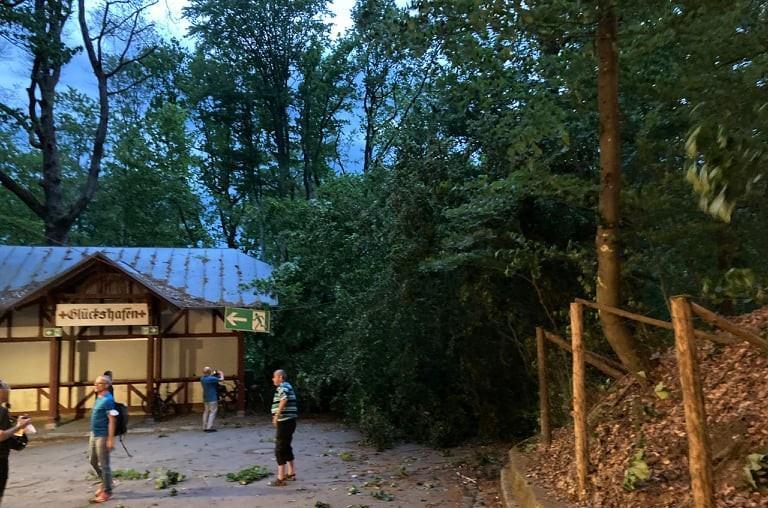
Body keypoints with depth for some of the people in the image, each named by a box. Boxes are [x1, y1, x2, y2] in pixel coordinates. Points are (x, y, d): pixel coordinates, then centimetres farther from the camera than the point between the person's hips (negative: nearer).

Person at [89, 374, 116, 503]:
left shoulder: (108, 400, -18)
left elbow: (112, 421, -21)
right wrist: (93, 433, 21)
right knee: (93, 461, 19)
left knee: (104, 464, 0)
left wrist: (110, 440, -24)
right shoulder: (99, 398, 10)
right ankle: (104, 482, 37)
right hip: (94, 435, 9)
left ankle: (107, 491, 11)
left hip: (102, 436, -9)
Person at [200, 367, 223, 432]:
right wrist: (221, 374, 6)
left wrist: (213, 374, 26)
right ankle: (209, 427, -9)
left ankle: (205, 427, 15)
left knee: (206, 412, 13)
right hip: (212, 398, -8)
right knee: (212, 412, -4)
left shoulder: (202, 378, 3)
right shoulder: (211, 379, -21)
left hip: (205, 398, 8)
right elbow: (221, 379, -13)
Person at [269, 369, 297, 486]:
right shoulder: (287, 386, 17)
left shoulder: (282, 387, -14)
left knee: (279, 449, -5)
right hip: (289, 421, 10)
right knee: (286, 447, 20)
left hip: (284, 422, -10)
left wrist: (276, 415, -30)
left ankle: (280, 478, -3)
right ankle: (291, 473, 30)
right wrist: (277, 416, 24)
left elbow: (284, 400, -34)